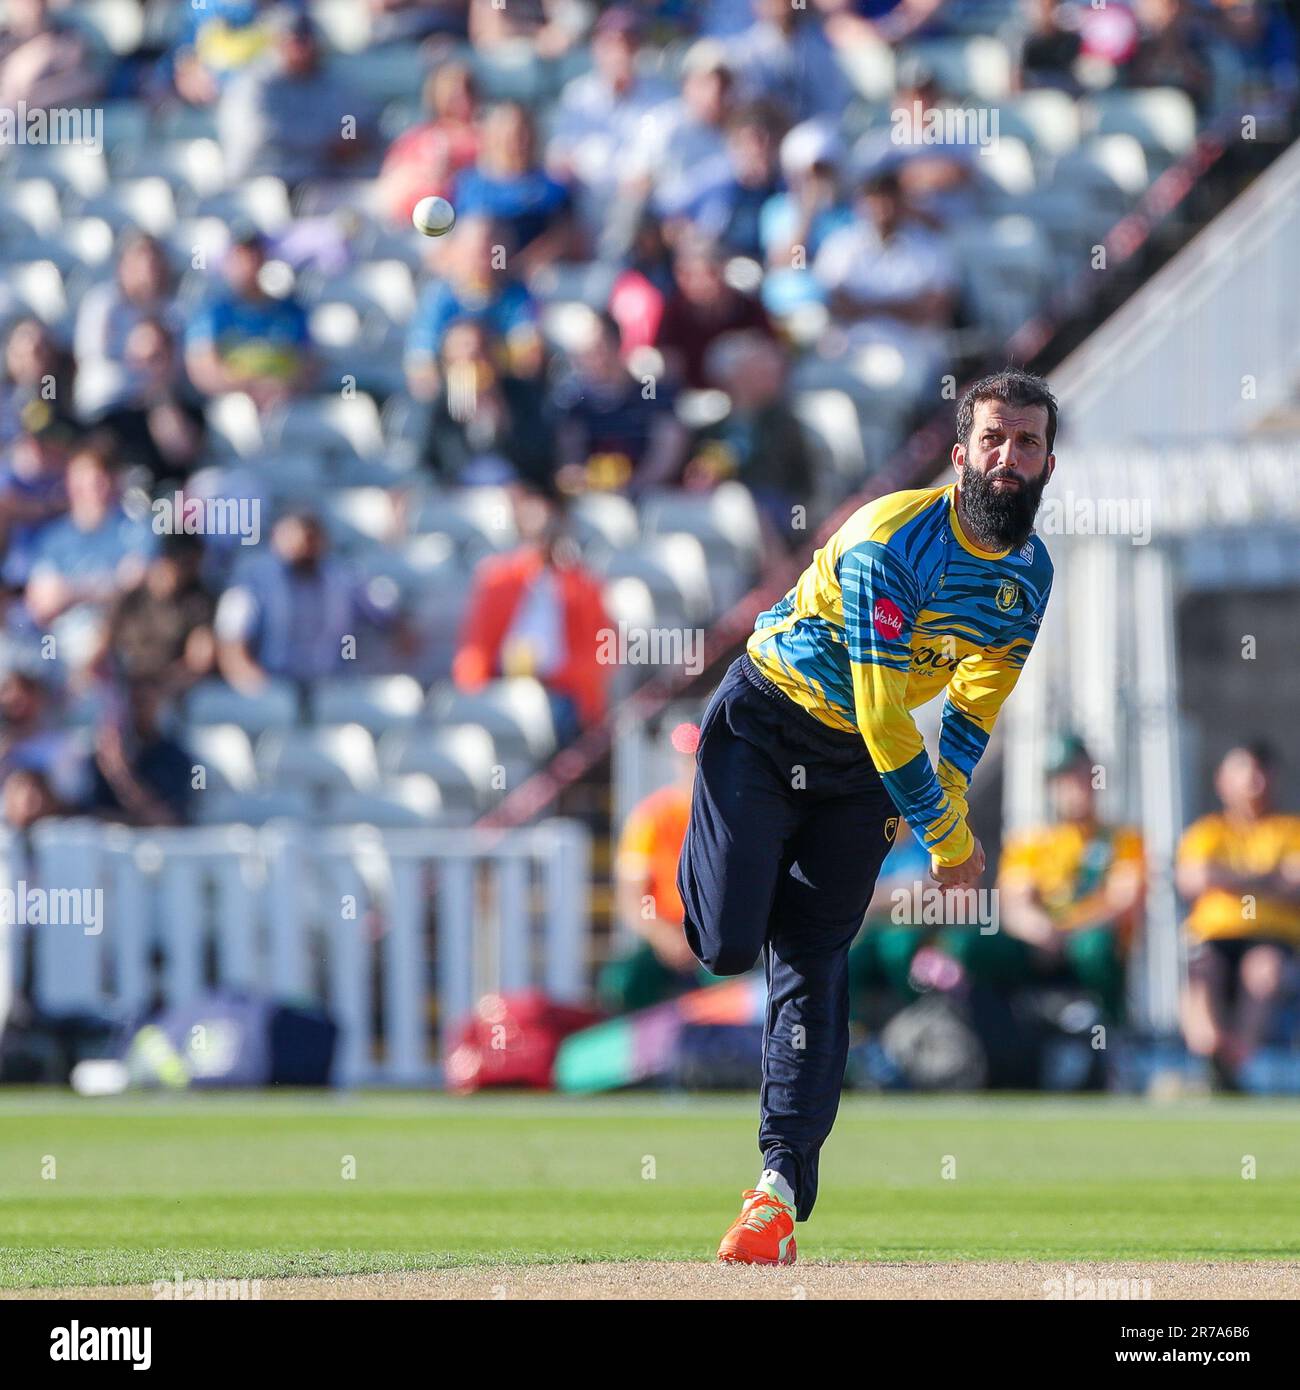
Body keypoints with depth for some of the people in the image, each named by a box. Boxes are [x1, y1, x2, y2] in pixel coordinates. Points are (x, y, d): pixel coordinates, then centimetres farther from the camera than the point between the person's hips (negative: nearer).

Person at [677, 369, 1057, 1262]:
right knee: (730, 946, -12)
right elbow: (883, 717, -25)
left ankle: (782, 1188, -6)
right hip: (766, 726, -5)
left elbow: (977, 703, 6)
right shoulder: (890, 544, -27)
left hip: (863, 765, 5)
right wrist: (946, 835, -19)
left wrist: (944, 799, -9)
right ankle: (706, 869, 27)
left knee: (814, 961, -5)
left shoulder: (1031, 572, -5)